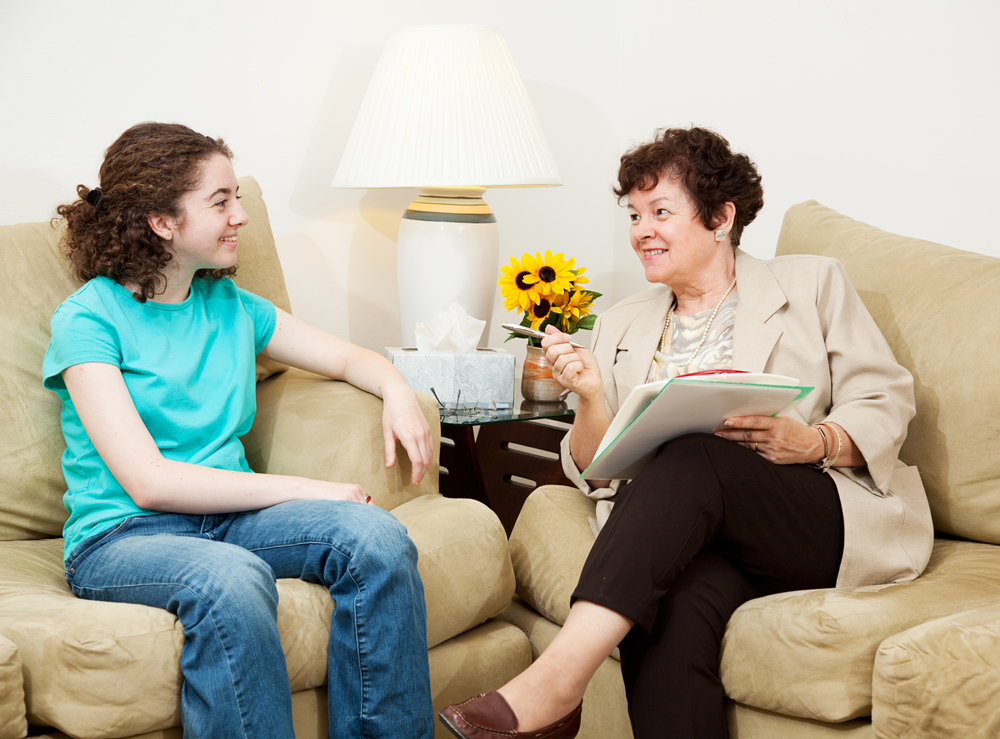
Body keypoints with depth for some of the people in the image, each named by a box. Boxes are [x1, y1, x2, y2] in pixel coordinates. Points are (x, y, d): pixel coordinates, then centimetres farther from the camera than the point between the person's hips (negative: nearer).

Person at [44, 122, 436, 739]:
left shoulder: (230, 306, 13)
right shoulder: (88, 318, -6)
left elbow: (348, 357, 23)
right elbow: (149, 482, -15)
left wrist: (398, 393, -1)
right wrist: (303, 490, -16)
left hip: (229, 515, 6)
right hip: (122, 534, -5)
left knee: (376, 536, -22)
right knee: (231, 576, -39)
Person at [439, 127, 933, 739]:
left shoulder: (813, 285, 15)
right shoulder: (624, 325, 23)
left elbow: (886, 404, 6)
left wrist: (810, 442, -15)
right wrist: (591, 398, -5)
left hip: (833, 519, -2)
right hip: (697, 538, 2)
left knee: (690, 459, -33)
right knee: (670, 607, -36)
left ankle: (559, 676, -42)